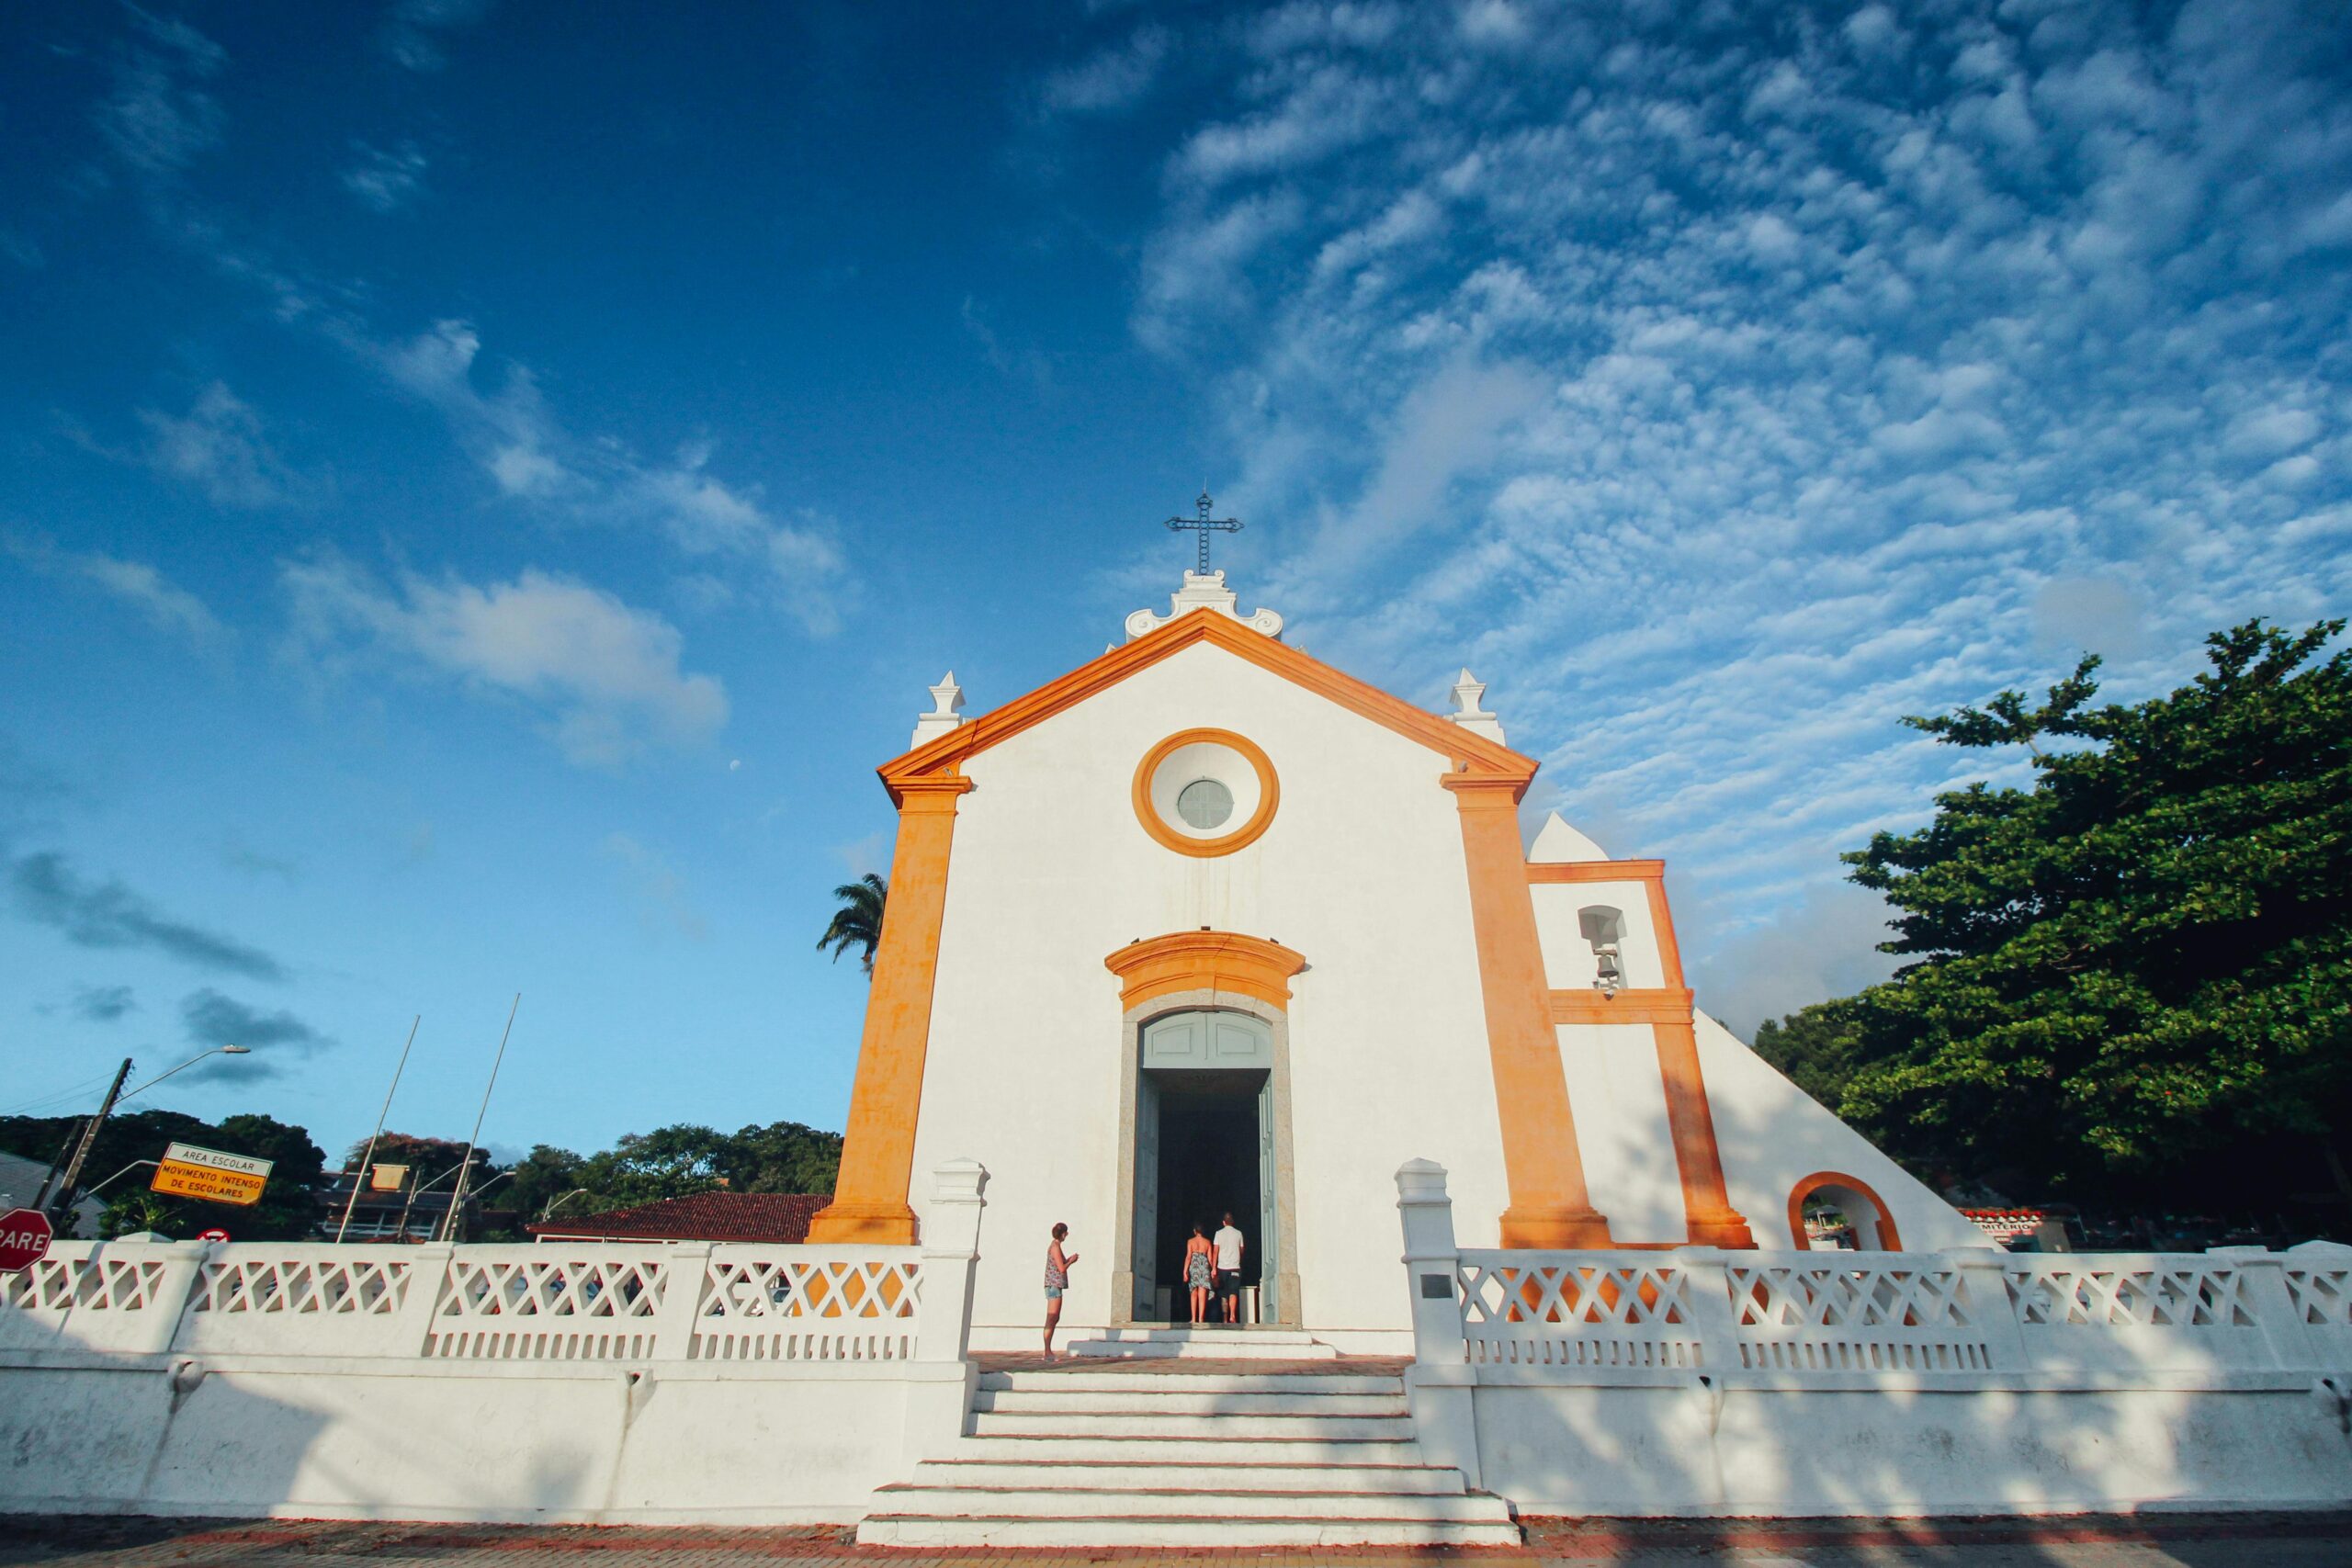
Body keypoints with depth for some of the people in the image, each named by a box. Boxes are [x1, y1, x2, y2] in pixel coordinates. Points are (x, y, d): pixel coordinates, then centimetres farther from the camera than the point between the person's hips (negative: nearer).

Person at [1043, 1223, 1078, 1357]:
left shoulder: (1054, 1246, 17)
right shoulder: (1055, 1247, -13)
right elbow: (1062, 1268, -18)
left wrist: (1069, 1259, 13)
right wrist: (1071, 1260, -1)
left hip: (1054, 1286, 10)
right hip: (1054, 1286, -10)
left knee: (1055, 1319, 13)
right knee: (1051, 1320, -8)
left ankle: (1048, 1351, 16)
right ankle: (1047, 1352, -7)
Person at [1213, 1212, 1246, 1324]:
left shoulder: (1219, 1233, 2)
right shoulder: (1238, 1233, 5)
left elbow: (1215, 1251, -3)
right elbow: (1242, 1250, 14)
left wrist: (1214, 1268, -1)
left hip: (1222, 1267, 0)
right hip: (1235, 1267, 0)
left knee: (1223, 1295, 10)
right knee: (1233, 1293, -6)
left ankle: (1225, 1318, 10)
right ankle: (1232, 1315, -26)